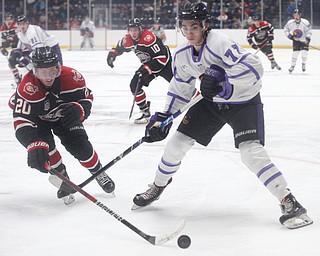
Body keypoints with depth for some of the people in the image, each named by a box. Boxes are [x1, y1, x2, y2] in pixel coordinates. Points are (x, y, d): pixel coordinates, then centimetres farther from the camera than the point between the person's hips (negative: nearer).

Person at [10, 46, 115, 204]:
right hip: (39, 119, -2)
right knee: (44, 146, -28)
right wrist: (34, 146, -57)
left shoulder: (71, 76, -29)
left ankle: (98, 173, 19)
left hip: (65, 115, 2)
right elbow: (21, 122, -43)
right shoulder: (27, 87, -38)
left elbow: (87, 98, -12)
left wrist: (79, 109, -38)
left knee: (80, 146, -12)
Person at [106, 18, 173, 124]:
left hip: (165, 62, -7)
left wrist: (147, 70, -35)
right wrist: (112, 54, 2)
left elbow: (162, 57, -35)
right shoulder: (127, 40, -9)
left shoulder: (148, 38, -32)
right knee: (135, 85, -6)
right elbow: (119, 47, 18)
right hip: (148, 64, 7)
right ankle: (146, 113, 3)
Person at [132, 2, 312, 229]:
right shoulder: (182, 55, -5)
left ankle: (289, 202, -18)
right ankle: (158, 187, 27)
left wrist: (223, 79, -47)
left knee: (251, 151, -23)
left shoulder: (219, 42, -28)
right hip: (211, 102, 7)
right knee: (178, 141, 3)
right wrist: (162, 118, 2)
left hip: (243, 101, -6)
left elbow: (253, 67, -37)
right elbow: (180, 89, 7)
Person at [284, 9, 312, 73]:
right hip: (296, 40, 1)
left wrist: (308, 38, -30)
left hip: (304, 40, -1)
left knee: (304, 52, -14)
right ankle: (292, 66, 9)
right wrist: (290, 36, -9)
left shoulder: (305, 22, -23)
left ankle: (304, 64, 12)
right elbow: (286, 29, 1)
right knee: (295, 52, -8)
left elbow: (309, 31, -17)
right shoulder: (290, 23, -15)